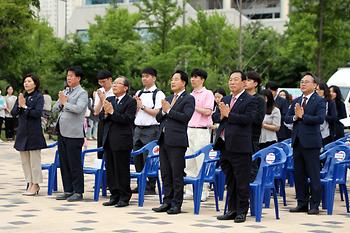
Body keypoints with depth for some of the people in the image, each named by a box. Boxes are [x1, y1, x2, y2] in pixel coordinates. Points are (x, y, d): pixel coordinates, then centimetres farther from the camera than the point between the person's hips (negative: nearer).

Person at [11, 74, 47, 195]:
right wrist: (19, 106, -11)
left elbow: (38, 113, -16)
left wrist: (25, 107, -15)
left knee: (34, 160, -3)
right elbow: (13, 113, 6)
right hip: (22, 132, 6)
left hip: (34, 133, -6)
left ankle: (35, 185, 3)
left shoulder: (39, 97, -4)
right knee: (25, 160, 9)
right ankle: (30, 184, 15)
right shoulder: (21, 97, 13)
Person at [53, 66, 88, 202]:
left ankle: (78, 192, 2)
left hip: (74, 133, -8)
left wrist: (65, 102, -9)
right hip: (62, 132, 8)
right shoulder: (64, 92, 18)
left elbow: (78, 108, -21)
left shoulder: (82, 93, -5)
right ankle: (68, 191, 18)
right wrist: (61, 103, -4)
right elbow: (54, 109, 15)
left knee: (75, 164, -4)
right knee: (64, 163, 10)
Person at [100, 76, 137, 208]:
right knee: (110, 170, 10)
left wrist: (112, 112, -19)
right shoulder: (109, 100, 14)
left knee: (122, 170, -2)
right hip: (108, 140, 7)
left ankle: (124, 198, 6)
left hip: (122, 141, -7)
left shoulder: (130, 102, -6)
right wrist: (105, 113, -10)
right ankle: (114, 196, 19)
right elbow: (101, 118, 11)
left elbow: (127, 119, -18)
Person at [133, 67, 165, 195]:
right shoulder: (139, 93, 16)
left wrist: (142, 106, -11)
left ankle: (151, 187, 1)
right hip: (138, 128, 7)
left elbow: (158, 113, -14)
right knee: (137, 159, 8)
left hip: (151, 130, -7)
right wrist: (135, 105, -2)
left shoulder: (158, 94, -5)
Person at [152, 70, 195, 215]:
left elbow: (186, 117, -16)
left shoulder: (189, 99, -3)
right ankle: (167, 202, 17)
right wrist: (163, 111, -3)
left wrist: (169, 110, -12)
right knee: (165, 173, 10)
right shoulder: (168, 99, 20)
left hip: (177, 141, -7)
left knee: (177, 174, -4)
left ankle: (176, 204, 1)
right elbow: (158, 118, 17)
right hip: (164, 140, 8)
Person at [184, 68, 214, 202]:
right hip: (189, 130, 7)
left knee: (201, 162, -6)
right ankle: (190, 191, 12)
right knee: (188, 162, 6)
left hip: (201, 131, -7)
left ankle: (203, 191, -1)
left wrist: (193, 106, -9)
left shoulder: (207, 94, -4)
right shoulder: (190, 95, 18)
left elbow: (207, 112, -14)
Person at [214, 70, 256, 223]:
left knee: (241, 181, -2)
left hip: (240, 146, -7)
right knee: (230, 180, 13)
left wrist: (228, 114, -16)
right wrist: (221, 115, -6)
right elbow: (215, 116, 16)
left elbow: (248, 119, -17)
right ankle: (232, 210, 21)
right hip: (225, 146, 7)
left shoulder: (250, 100, -4)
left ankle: (242, 211, 5)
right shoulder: (225, 100, 18)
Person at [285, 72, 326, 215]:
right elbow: (286, 118, 12)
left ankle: (314, 205, 2)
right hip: (297, 141, 7)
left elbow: (320, 119, -18)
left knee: (313, 175, -3)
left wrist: (302, 116, -14)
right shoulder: (296, 101, 16)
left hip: (311, 142, -7)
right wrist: (295, 117, -8)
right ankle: (302, 203, 17)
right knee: (299, 174, 10)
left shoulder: (319, 101, -4)